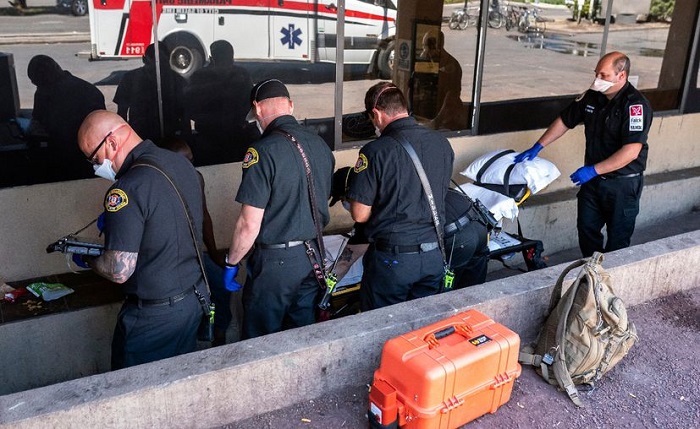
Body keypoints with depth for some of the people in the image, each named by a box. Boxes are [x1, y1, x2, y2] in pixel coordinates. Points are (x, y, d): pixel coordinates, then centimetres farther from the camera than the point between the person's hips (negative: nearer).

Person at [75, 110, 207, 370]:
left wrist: (87, 259, -4)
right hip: (195, 298, 8)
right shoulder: (182, 163, 1)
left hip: (155, 314, -8)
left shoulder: (128, 189, -25)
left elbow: (119, 271, -24)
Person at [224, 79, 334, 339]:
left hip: (275, 261, -6)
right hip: (314, 257, 7)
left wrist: (231, 263, -4)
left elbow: (249, 225, -19)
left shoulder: (264, 151, -19)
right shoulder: (321, 145, 2)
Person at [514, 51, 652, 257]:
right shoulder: (591, 96, -1)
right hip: (593, 179, 6)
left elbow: (631, 152, -28)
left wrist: (593, 170, -29)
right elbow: (564, 121, 9)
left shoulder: (635, 105, -21)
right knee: (586, 229, 14)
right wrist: (537, 147, 1)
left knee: (618, 238, 7)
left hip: (623, 183, -6)